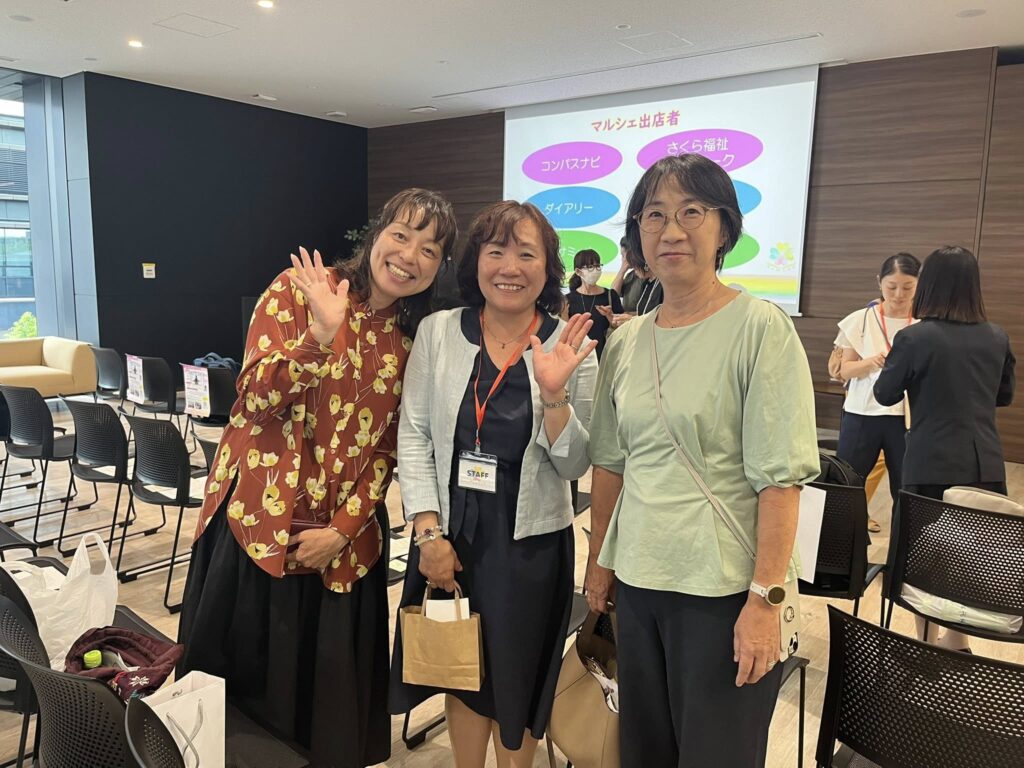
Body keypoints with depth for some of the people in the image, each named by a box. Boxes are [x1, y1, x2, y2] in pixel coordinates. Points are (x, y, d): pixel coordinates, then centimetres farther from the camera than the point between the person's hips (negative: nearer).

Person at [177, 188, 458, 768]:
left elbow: (388, 448, 2)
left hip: (344, 534, 3)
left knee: (329, 681, 14)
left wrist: (343, 529, -7)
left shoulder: (416, 339, 3)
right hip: (259, 517, -2)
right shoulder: (299, 289, -6)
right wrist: (323, 332, -29)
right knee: (245, 674, 12)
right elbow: (259, 397, -16)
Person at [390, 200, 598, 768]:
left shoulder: (571, 348, -7)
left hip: (531, 543, -1)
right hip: (449, 536, 2)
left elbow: (574, 465, -8)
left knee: (515, 684, 16)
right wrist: (429, 532, -7)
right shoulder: (438, 331, -4)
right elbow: (414, 436, -3)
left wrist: (553, 392, -24)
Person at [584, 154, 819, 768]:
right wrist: (600, 563, 12)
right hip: (638, 581, 5)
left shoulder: (761, 328, -10)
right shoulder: (625, 341, 5)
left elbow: (781, 478, -14)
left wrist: (766, 599, -17)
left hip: (725, 590, -5)